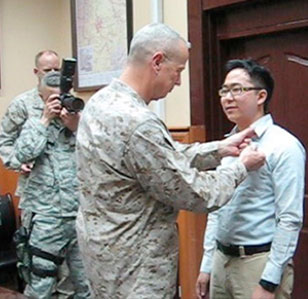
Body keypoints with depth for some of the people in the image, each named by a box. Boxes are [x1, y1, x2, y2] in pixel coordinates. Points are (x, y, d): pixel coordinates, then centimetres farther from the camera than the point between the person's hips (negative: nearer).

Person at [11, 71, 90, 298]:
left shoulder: (83, 118, 4)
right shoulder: (35, 121, 4)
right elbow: (23, 154, -11)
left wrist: (76, 127, -11)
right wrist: (45, 119, -8)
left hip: (83, 213, 1)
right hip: (46, 216, -1)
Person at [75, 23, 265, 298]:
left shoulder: (101, 101, 1)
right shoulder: (138, 123, -29)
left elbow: (167, 156, 9)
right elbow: (194, 194, -20)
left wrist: (220, 149, 7)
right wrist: (241, 167, -5)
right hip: (132, 268, -9)